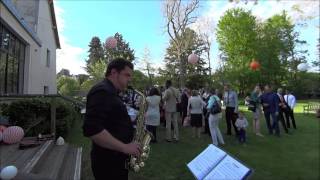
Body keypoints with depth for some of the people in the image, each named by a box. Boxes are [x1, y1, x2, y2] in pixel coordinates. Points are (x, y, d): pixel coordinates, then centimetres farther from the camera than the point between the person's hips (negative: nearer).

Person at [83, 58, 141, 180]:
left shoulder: (111, 93, 13)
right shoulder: (102, 91, -20)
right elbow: (92, 129, -31)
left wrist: (131, 130, 7)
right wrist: (124, 147, -25)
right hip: (109, 163, -9)